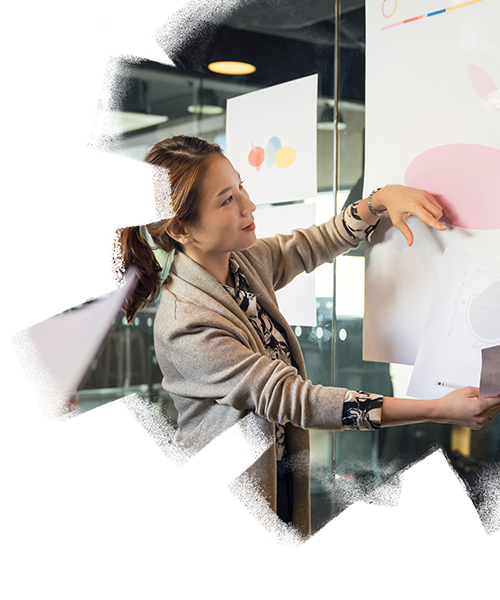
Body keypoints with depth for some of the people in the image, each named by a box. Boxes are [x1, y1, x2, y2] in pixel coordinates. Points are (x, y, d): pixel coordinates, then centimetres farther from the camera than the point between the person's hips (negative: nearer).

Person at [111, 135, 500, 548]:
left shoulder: (244, 262, -7)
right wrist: (440, 411, -30)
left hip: (280, 475, 7)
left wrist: (382, 199, -13)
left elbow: (322, 241, 9)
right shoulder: (184, 326, -29)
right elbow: (294, 399, -30)